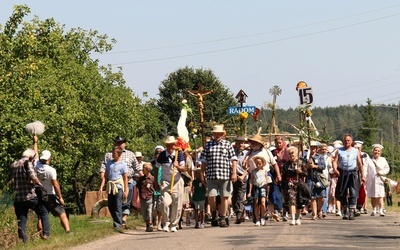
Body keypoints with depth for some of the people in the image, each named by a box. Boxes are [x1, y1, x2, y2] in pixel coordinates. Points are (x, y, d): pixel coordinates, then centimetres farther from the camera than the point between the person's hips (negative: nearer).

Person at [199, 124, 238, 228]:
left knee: (224, 197, 2)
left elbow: (233, 159, 4)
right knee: (211, 196, -7)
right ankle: (213, 215, 17)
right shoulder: (208, 145, 11)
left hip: (225, 175, 0)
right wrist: (202, 174, 7)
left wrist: (234, 173, -5)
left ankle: (222, 218, 12)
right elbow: (204, 161, 12)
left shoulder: (227, 144, 8)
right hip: (211, 175, 0)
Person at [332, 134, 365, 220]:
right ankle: (345, 212, 20)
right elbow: (335, 161, 0)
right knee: (342, 194, 5)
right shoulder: (339, 151, 10)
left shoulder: (356, 151, 12)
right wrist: (335, 169, -21)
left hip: (352, 173, -1)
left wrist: (362, 175, 8)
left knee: (353, 193, -15)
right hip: (342, 173, 1)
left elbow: (360, 164, 14)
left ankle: (352, 212, -18)